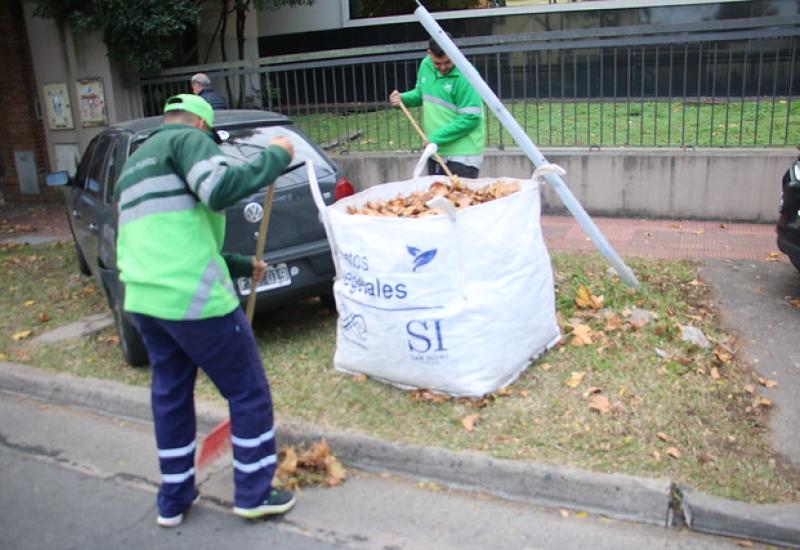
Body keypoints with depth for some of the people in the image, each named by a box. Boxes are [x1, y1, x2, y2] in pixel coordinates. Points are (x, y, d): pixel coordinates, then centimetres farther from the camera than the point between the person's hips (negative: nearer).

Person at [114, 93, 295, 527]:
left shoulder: (134, 164, 27)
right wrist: (275, 157, -9)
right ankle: (254, 494, 18)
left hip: (144, 299, 9)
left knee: (169, 397, 21)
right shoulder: (188, 139, -1)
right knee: (249, 392, 7)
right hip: (194, 298, -9)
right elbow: (220, 191, -22)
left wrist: (242, 266, 34)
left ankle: (173, 501, 31)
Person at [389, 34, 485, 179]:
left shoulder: (465, 77, -18)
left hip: (462, 155, -7)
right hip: (435, 151, 7)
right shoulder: (425, 65, 2)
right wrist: (403, 98, 0)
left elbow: (470, 118, -20)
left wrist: (437, 137, -20)